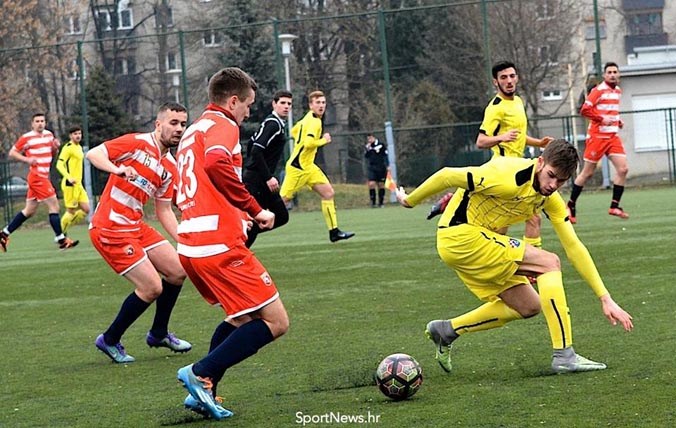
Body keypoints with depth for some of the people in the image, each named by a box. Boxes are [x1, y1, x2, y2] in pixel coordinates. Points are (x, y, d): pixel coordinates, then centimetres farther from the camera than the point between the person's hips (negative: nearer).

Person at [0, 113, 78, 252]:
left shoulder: (49, 135, 11)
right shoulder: (26, 138, -8)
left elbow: (51, 154, 24)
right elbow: (12, 153, -2)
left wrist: (55, 147, 1)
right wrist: (26, 159, -16)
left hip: (44, 177, 8)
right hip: (36, 176, -8)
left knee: (29, 211, 12)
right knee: (54, 205, -11)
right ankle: (61, 239, -8)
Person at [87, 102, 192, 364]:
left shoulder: (170, 168, 12)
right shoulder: (136, 143, -11)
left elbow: (164, 211, 16)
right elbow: (93, 154, -18)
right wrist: (117, 169, -37)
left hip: (136, 226, 9)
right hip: (110, 229, -9)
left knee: (178, 271, 10)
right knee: (152, 288, -10)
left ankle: (159, 334, 29)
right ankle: (110, 341, 8)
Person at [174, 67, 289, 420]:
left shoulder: (193, 131, 23)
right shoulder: (222, 125, -5)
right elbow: (217, 163, -27)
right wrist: (254, 208, -20)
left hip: (190, 245, 10)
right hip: (220, 245, -10)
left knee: (242, 316, 26)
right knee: (275, 321, -5)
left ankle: (204, 393, 16)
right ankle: (201, 375, -11)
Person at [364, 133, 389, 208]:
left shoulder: (381, 145, -3)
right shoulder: (368, 146, 8)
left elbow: (385, 156, -1)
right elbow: (366, 156, 4)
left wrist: (387, 166, -6)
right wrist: (367, 149, -11)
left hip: (381, 168, -2)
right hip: (371, 168, 2)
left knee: (381, 185, 4)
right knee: (371, 184, -12)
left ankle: (380, 203, 13)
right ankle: (373, 202, -5)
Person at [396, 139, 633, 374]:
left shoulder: (550, 198, 1)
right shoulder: (510, 178, -25)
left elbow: (574, 247, 2)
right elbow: (447, 176, -19)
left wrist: (605, 298, -2)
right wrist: (410, 201, -5)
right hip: (461, 234, -9)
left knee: (528, 306, 9)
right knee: (549, 262, -15)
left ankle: (447, 330, 17)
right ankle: (564, 355, -16)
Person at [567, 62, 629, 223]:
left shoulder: (618, 90, 13)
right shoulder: (598, 90, -10)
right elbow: (584, 110, -16)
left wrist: (618, 121, 10)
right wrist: (602, 119, -21)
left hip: (613, 136, 6)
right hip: (597, 136, -6)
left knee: (623, 169, -7)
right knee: (588, 172, 0)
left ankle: (615, 206, 1)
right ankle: (571, 206, 13)